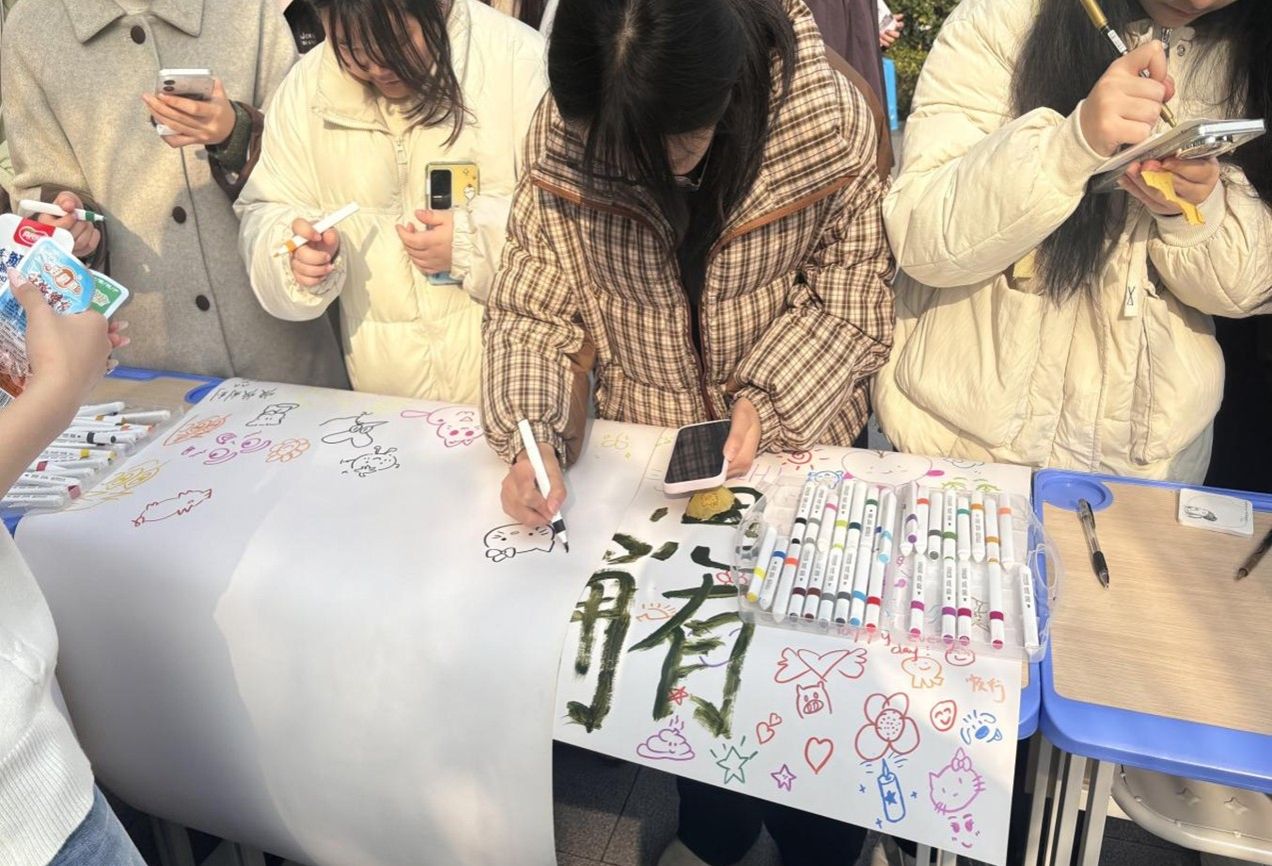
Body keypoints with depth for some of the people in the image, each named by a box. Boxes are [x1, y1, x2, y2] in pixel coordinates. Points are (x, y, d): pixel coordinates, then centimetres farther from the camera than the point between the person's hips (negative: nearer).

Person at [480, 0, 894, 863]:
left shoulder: (831, 120, -20)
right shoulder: (562, 135, -16)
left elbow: (853, 296, -9)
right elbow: (532, 309, -10)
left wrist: (768, 397, -22)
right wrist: (533, 432, -25)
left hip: (793, 440, 0)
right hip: (642, 447, 1)